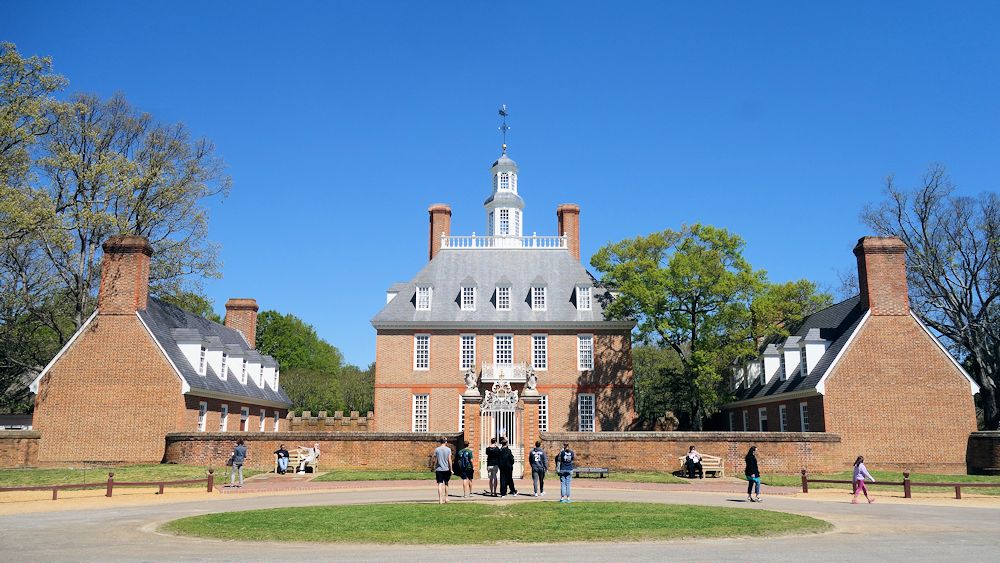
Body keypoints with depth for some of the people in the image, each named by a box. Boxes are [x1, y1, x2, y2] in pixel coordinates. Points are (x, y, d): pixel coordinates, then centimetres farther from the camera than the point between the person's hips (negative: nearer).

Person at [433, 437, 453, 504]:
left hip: (439, 469, 0)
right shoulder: (448, 449, -2)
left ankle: (440, 500, -7)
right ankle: (446, 498, 23)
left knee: (440, 484, -2)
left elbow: (435, 461, 2)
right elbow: (449, 460, -3)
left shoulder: (437, 449, 0)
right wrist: (451, 469, 3)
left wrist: (434, 469, 11)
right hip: (446, 469, 0)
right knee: (446, 484, 16)